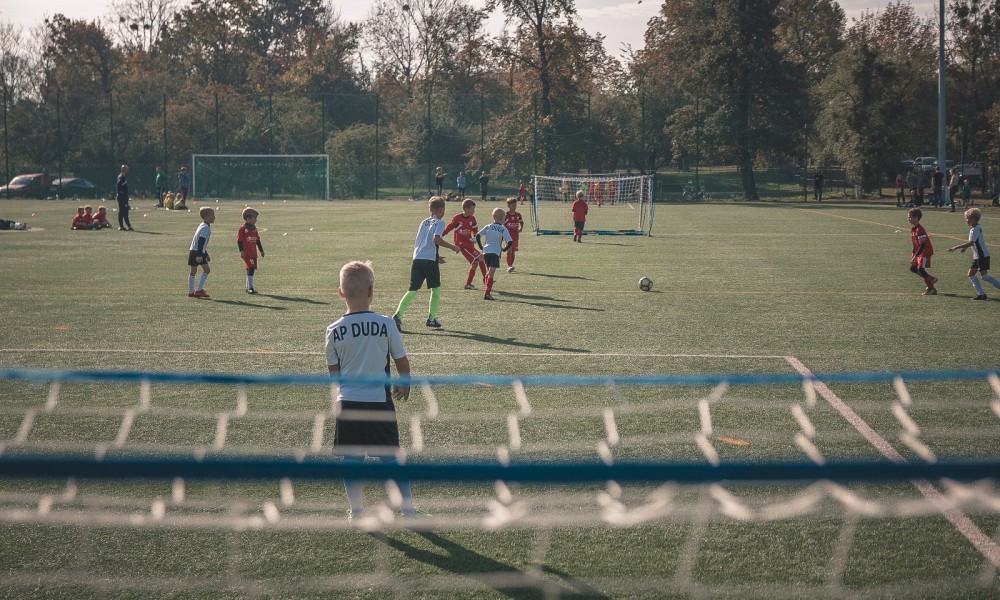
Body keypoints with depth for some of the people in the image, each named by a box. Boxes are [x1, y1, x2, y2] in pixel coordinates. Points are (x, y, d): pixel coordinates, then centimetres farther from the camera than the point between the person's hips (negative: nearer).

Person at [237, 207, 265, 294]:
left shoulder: (254, 228, 14)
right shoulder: (243, 228, -7)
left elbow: (258, 240, 21)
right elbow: (239, 240, -8)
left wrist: (261, 250, 22)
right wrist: (241, 251, -14)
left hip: (253, 253, 8)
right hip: (246, 253, -8)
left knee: (252, 269, 10)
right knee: (250, 268, -16)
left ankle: (248, 287, 19)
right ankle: (250, 287, -14)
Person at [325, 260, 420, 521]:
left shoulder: (334, 330, -5)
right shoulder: (385, 324, -9)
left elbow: (334, 372, 3)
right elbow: (402, 362, 0)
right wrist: (404, 385, 20)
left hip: (347, 402, 1)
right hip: (379, 402, -1)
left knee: (351, 459, 11)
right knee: (390, 458, 9)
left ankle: (356, 511, 16)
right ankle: (408, 509, 14)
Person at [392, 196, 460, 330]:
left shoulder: (424, 222, 20)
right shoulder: (439, 223, 0)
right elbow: (436, 239, -19)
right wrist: (452, 247, -7)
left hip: (417, 259, 5)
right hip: (430, 260, -5)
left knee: (412, 290, 5)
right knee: (436, 289, 13)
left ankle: (397, 316, -10)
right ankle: (431, 318, 13)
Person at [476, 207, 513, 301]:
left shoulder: (487, 227, 12)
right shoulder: (503, 229, -1)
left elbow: (477, 235, 6)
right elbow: (509, 242, -9)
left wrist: (481, 246, 14)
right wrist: (504, 249, 8)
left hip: (486, 251, 5)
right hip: (495, 252, -5)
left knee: (488, 271, 21)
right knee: (491, 273, -7)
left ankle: (486, 289, 20)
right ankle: (487, 293, -14)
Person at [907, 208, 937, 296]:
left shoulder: (919, 230, -23)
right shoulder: (912, 229, 8)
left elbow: (923, 245, -27)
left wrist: (915, 256, -28)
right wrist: (913, 254, 15)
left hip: (925, 252, -10)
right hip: (919, 252, 10)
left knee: (921, 269, -15)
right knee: (913, 268, 12)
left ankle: (932, 289, -8)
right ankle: (931, 279, 24)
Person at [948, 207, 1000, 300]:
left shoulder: (975, 230, -18)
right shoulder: (976, 228, 12)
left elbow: (971, 243, -29)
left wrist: (956, 247, -28)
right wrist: (964, 247, 18)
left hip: (983, 256, -10)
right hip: (977, 256, 10)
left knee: (984, 275, -12)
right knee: (971, 274, 7)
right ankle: (981, 294, 7)